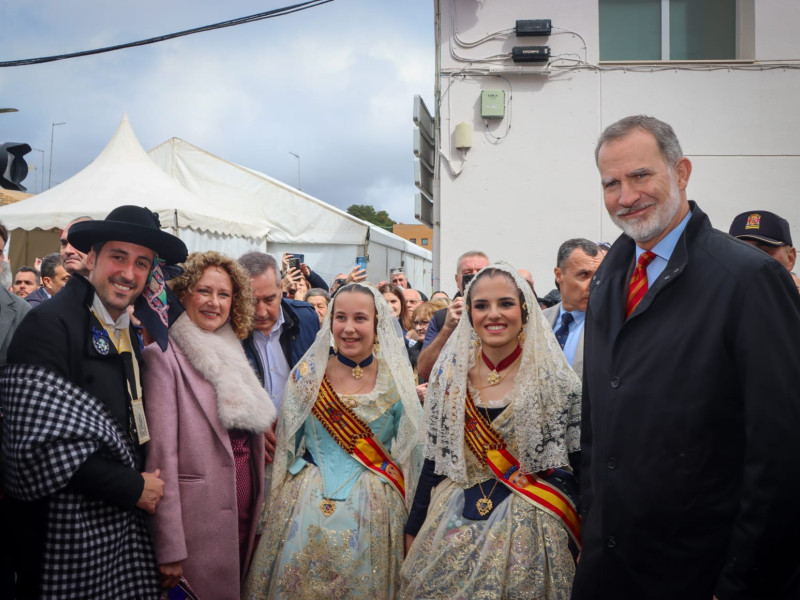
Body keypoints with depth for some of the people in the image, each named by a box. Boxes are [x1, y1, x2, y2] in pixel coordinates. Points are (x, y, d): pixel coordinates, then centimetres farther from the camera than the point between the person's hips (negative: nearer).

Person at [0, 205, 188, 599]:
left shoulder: (130, 333, 10)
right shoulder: (49, 325, -14)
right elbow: (41, 441, -21)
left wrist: (145, 484, 2)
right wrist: (133, 488, -14)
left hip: (124, 524, 7)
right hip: (67, 531, -7)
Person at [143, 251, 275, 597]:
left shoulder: (233, 353, 10)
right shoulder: (164, 356, -11)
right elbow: (161, 452, -16)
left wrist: (258, 516, 12)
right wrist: (169, 548, -19)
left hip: (245, 508, 7)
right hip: (198, 514, -6)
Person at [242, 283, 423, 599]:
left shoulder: (396, 381, -3)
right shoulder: (308, 373, -1)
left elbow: (411, 452, 3)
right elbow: (286, 444, 7)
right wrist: (275, 508, 7)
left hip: (373, 512, 0)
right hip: (306, 508, 1)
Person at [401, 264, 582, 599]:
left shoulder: (555, 380, -6)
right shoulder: (450, 376, 2)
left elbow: (576, 468, -5)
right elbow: (434, 460, 7)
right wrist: (414, 530, 9)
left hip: (527, 533, -3)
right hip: (453, 527, 3)